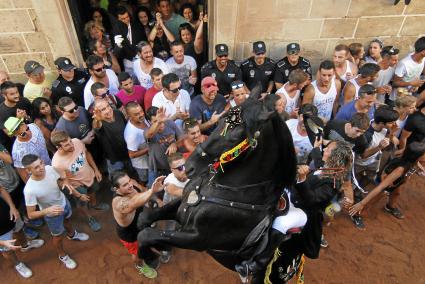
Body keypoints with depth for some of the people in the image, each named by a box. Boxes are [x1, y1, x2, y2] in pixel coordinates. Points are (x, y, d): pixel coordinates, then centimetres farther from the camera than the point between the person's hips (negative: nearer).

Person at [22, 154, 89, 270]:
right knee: (58, 236, 22)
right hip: (52, 214, -4)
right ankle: (63, 256, 53)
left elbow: (62, 181, -7)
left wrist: (79, 195, -16)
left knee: (67, 220, 35)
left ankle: (72, 235, 69)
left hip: (64, 202, 4)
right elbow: (31, 215, -27)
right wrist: (47, 210, -46)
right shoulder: (30, 190, -38)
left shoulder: (49, 169, -27)